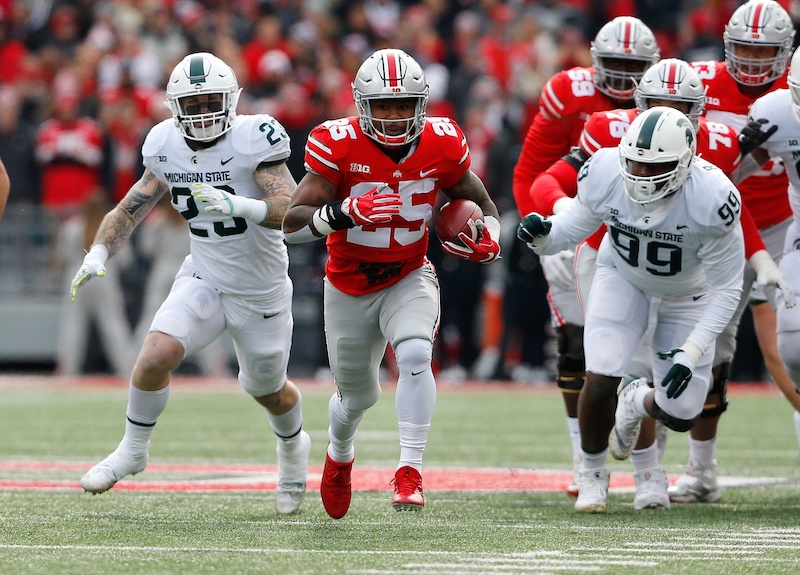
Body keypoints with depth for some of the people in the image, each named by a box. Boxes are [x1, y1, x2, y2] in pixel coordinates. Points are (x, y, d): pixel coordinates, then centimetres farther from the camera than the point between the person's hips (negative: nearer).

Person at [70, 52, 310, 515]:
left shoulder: (254, 139, -21)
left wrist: (238, 204, -46)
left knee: (268, 390, 16)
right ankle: (133, 450, 3)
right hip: (204, 279, 3)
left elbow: (292, 211, -29)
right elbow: (136, 203, 6)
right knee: (156, 356, -21)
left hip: (261, 290, -3)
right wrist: (99, 254, -9)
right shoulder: (167, 145, -6)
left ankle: (293, 447, 50)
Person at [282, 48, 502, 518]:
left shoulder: (441, 146, -12)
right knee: (359, 395, 15)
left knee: (415, 355, -30)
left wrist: (487, 240, -17)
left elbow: (482, 204, 5)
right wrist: (346, 212, -44)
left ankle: (411, 471, -26)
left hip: (409, 279, 0)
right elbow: (293, 224, -26)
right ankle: (340, 454, 49)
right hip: (349, 288, 0)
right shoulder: (338, 146, -20)